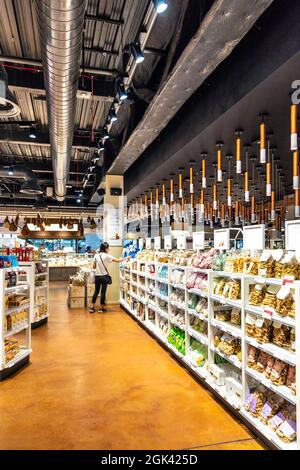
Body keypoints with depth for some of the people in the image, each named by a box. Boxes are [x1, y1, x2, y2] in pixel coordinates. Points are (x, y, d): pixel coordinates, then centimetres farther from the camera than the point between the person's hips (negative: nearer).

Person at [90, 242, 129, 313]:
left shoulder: (96, 256, 1)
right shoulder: (107, 256, -11)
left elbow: (94, 267, 4)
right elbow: (118, 260, -13)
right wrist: (126, 258, -3)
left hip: (97, 276, 5)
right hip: (104, 276, -4)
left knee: (96, 292, 14)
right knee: (103, 292, 5)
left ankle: (92, 307, 15)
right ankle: (101, 308, 12)